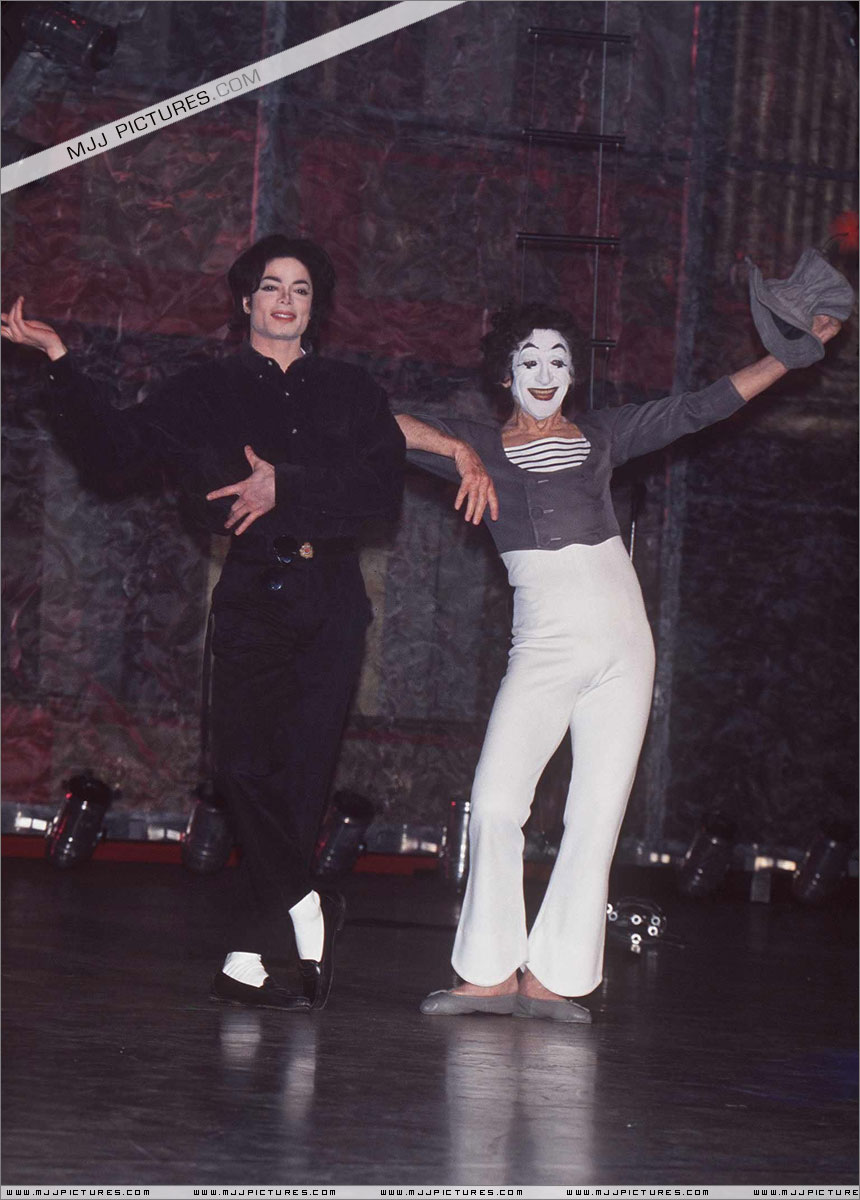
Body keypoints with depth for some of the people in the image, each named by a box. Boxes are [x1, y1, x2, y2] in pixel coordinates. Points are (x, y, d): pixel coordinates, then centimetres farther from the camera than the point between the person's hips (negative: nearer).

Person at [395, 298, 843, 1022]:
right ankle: (489, 973, -8)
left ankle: (551, 978, 2)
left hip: (623, 643, 2)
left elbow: (705, 407, 18)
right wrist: (455, 449, -16)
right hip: (544, 646, -2)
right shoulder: (482, 448, 8)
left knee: (597, 815, -2)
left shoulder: (603, 435, 15)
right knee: (496, 803, -15)